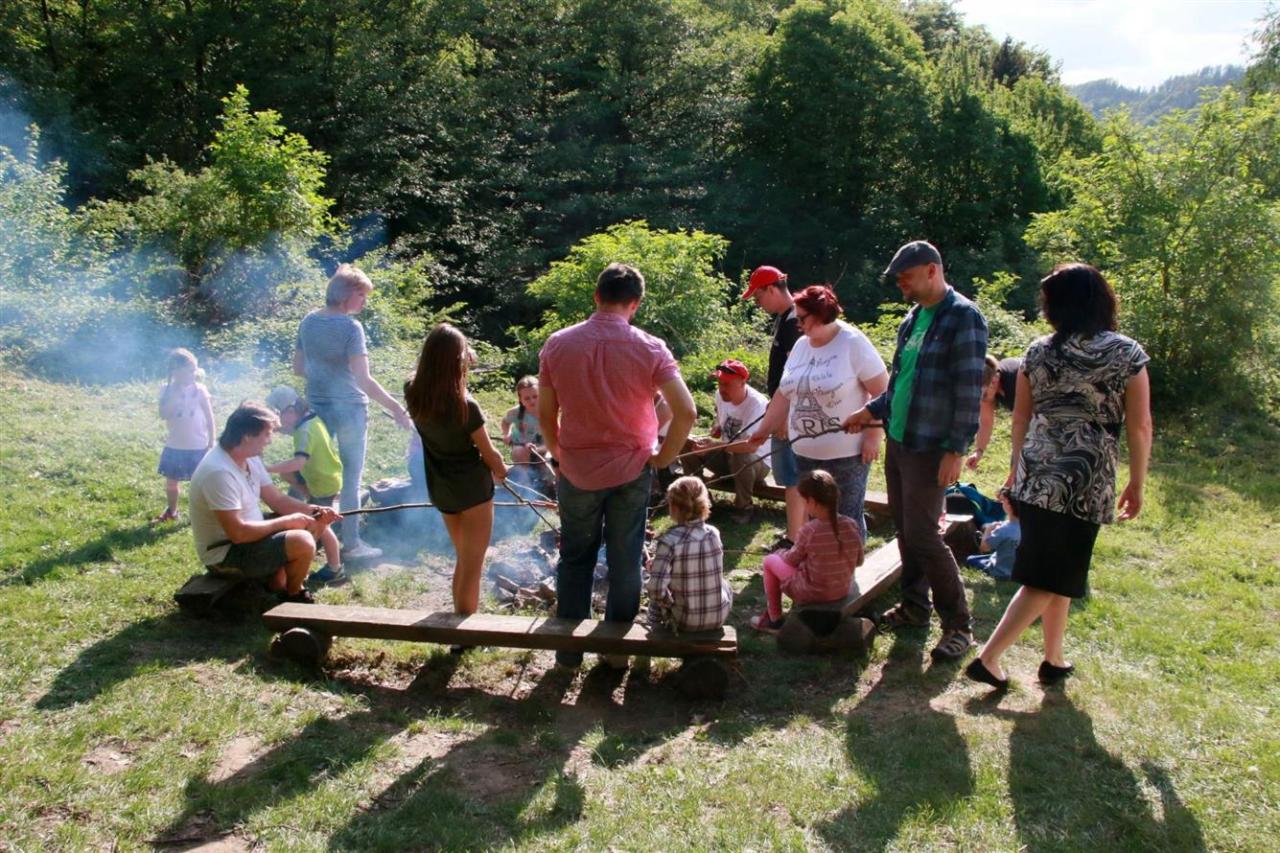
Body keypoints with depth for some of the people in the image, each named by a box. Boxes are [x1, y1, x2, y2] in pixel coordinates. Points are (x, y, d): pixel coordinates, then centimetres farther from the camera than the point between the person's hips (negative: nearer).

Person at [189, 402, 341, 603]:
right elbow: (238, 533, -32)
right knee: (303, 542, -26)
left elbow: (276, 499, 7)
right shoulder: (219, 472, -30)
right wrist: (286, 521, -22)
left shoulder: (250, 458, 1)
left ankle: (277, 580, 14)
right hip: (226, 554, -10)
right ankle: (293, 595, 3)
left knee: (313, 524, 7)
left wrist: (314, 511, -8)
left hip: (249, 536, 10)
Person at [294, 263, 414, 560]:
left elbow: (298, 368, 11)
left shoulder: (308, 322, 3)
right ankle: (351, 544, 12)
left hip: (318, 407, 6)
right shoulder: (350, 327, -18)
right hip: (349, 409, -6)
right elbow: (363, 380, -23)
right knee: (351, 478, 5)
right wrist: (396, 408, -20)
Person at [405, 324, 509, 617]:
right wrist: (501, 472, 9)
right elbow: (489, 454, -11)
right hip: (472, 488, -7)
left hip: (440, 489, 7)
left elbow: (428, 370, 17)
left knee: (463, 560, 25)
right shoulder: (465, 407, -24)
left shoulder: (413, 393, -9)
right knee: (472, 568, 6)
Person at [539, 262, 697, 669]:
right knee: (625, 562, 14)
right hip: (630, 471, -1)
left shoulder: (558, 345, -8)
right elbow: (686, 412, -18)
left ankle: (569, 646, 25)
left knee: (575, 559, 17)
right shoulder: (650, 349, -12)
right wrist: (662, 457, -5)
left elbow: (545, 413, -2)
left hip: (576, 472, 1)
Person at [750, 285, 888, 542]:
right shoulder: (801, 346, 9)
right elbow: (785, 394, 17)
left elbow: (882, 392, -13)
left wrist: (874, 436, -16)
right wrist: (764, 430, 18)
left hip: (847, 453, -6)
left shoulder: (853, 343, -11)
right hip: (806, 453, 6)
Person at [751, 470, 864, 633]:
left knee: (771, 561, 16)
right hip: (842, 591, 5)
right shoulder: (851, 525, -13)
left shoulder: (810, 531, -24)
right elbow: (858, 561, 0)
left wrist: (781, 553, 15)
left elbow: (792, 559, -8)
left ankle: (774, 620, 25)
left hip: (811, 594, -5)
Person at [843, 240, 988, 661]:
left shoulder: (963, 317, -13)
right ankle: (914, 605, 29)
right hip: (897, 440, 8)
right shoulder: (912, 319, 12)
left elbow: (969, 389, -17)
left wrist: (956, 449, -19)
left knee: (922, 534, -7)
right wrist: (872, 410, 15)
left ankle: (958, 626, 6)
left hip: (929, 448, -8)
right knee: (905, 528, 14)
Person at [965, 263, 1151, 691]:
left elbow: (1020, 417, 8)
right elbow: (1140, 426, -5)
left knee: (1057, 571, 19)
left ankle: (1054, 659, 28)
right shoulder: (1127, 354, -6)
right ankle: (988, 658, 0)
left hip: (1036, 476, 4)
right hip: (1086, 483, -4)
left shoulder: (1038, 353, 1)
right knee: (1052, 578, 3)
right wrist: (1137, 483, 5)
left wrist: (1016, 468, 20)